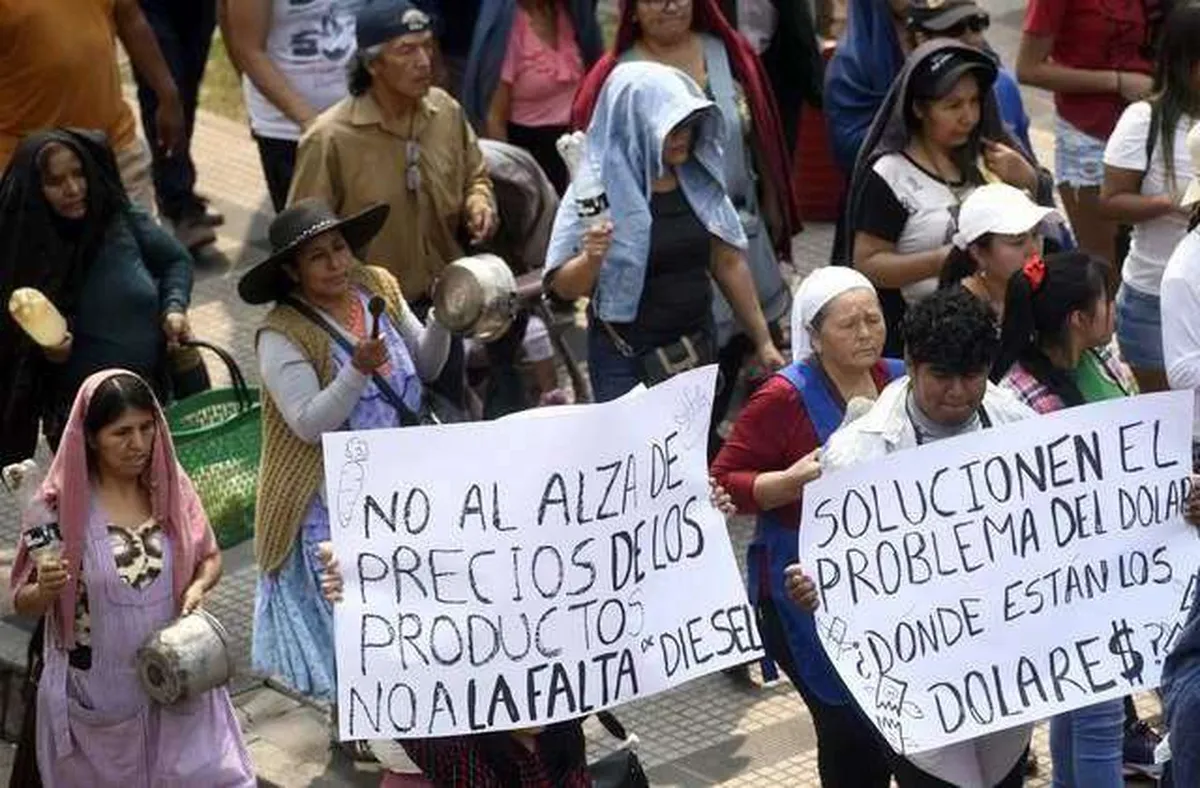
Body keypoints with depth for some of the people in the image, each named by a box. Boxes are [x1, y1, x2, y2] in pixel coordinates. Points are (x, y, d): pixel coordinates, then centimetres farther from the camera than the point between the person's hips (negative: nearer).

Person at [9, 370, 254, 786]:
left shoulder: (172, 487, -2)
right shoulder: (62, 504, -11)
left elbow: (210, 557, 12)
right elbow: (23, 603, -5)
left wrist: (199, 586, -9)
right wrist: (45, 590, -26)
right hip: (94, 700, -2)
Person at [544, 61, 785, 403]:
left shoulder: (698, 181, 3)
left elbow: (729, 263, 11)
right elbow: (563, 286, -9)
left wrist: (763, 340, 11)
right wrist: (591, 258, -29)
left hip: (697, 348, 4)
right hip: (625, 361, -4)